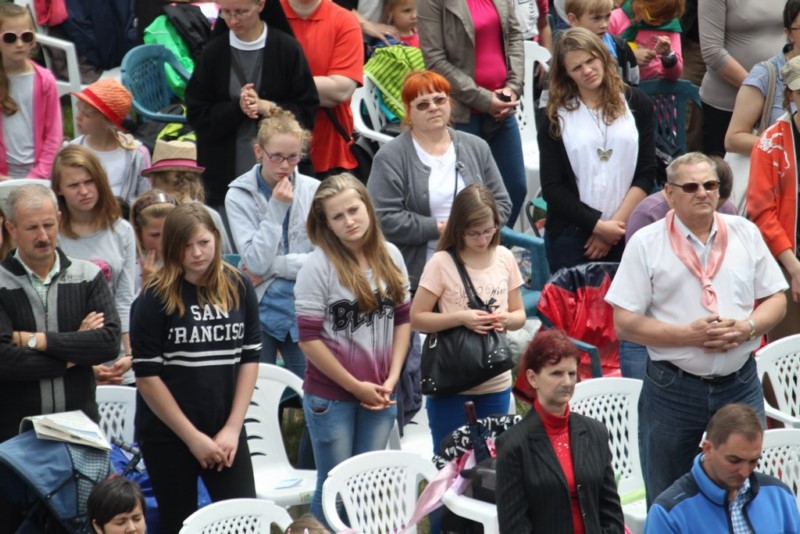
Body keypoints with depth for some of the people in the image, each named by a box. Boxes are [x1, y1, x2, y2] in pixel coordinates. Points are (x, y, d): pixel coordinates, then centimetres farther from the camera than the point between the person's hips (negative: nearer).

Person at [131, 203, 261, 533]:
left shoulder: (239, 288, 1)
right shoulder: (155, 298, -9)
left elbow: (250, 358, 5)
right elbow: (147, 376, -10)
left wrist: (233, 428, -4)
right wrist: (193, 437, -10)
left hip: (226, 431, 3)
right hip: (167, 434, -2)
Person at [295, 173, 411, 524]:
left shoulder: (390, 256, 1)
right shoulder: (319, 265, -14)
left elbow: (402, 319, 9)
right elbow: (309, 339, -14)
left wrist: (392, 378, -1)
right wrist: (355, 386, -11)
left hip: (379, 395, 4)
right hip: (331, 397, -4)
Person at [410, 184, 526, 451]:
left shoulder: (504, 258, 2)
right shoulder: (442, 263, -10)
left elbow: (519, 315, 11)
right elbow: (416, 318, -8)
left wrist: (507, 319, -12)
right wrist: (460, 318, -20)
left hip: (496, 382, 4)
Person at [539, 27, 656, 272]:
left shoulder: (636, 103, 6)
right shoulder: (556, 117, 3)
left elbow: (646, 173, 2)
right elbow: (552, 188, -1)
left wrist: (616, 224, -8)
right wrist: (599, 225, -10)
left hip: (626, 232, 1)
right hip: (571, 237, 0)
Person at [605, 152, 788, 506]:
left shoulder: (746, 234, 6)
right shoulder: (646, 244, -4)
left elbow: (776, 299, 9)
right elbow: (624, 324, -8)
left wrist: (747, 327, -12)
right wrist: (688, 335, -18)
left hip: (740, 384, 2)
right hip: (672, 387, -2)